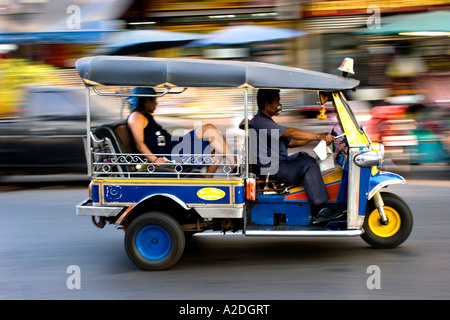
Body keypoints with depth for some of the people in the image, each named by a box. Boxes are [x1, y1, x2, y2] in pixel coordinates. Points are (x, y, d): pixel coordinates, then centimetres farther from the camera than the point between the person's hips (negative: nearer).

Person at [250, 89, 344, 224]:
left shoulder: (267, 122, 19)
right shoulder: (259, 122, -17)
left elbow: (290, 142, 17)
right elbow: (290, 132, -25)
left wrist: (316, 137, 7)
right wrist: (319, 137, -22)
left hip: (276, 164, 11)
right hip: (269, 170, -11)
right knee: (308, 163, -17)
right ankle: (319, 210, -19)